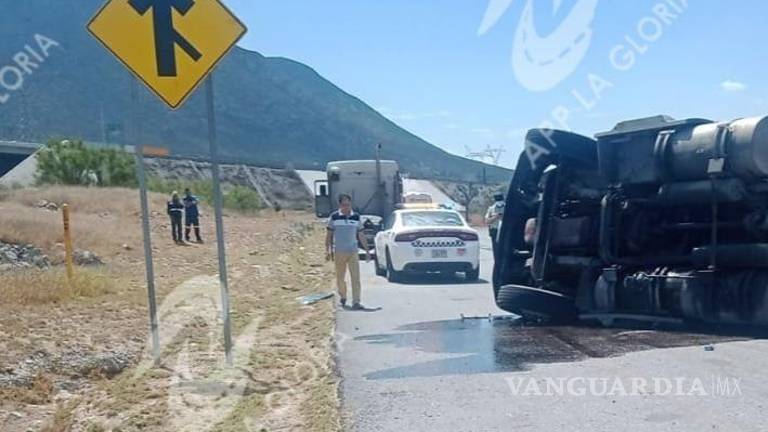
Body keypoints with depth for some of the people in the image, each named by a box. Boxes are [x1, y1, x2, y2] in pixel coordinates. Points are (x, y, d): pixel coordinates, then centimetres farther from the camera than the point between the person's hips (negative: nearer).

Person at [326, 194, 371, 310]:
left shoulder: (356, 217, 4)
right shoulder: (334, 217, -1)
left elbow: (361, 236, 10)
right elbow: (329, 235, 5)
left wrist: (367, 250, 8)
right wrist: (328, 250, 0)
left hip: (353, 252, 1)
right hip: (339, 252, -1)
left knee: (356, 278, -9)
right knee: (340, 278, 9)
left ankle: (356, 302, -10)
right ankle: (342, 297, 32)